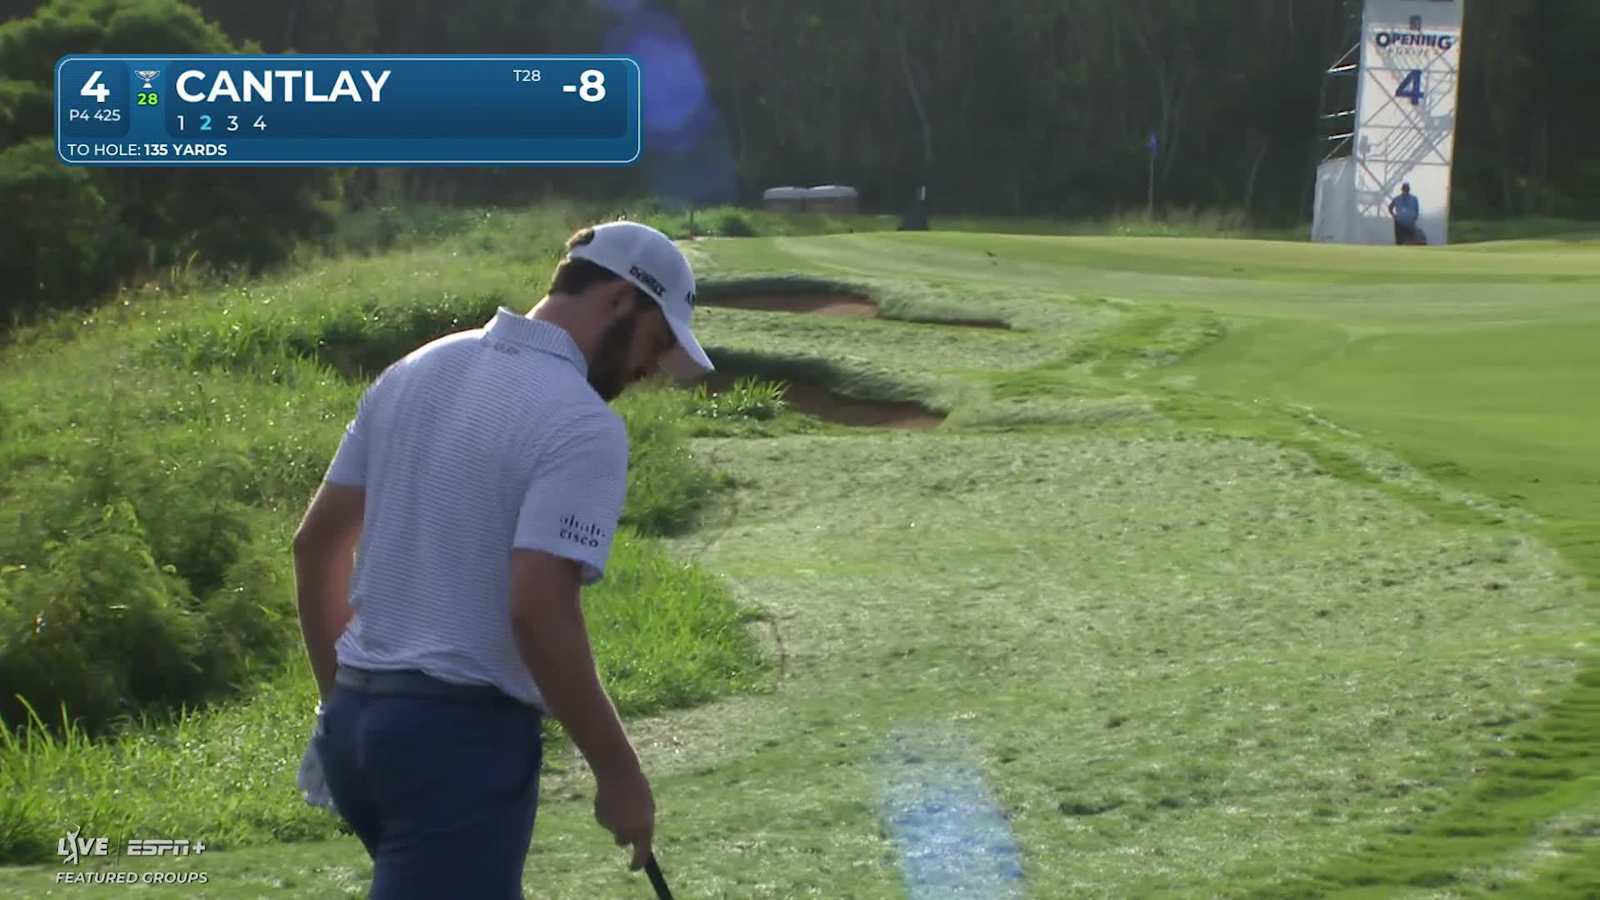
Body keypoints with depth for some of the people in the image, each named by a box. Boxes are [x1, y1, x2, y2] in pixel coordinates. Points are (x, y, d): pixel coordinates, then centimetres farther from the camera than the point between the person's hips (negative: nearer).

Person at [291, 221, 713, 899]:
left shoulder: (413, 374, 10)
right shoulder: (582, 424, -14)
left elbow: (316, 542, 14)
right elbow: (538, 612, -23)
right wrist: (618, 771, -14)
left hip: (356, 722, 9)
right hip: (464, 738, -9)